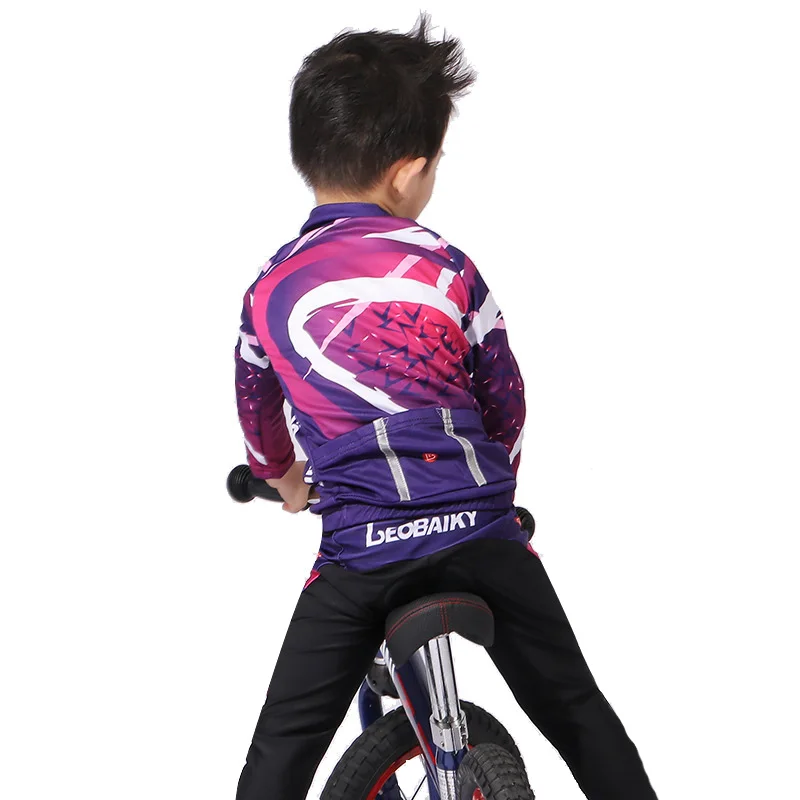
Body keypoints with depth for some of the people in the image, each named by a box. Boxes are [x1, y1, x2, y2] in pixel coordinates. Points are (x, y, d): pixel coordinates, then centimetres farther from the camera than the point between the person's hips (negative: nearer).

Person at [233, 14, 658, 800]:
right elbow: (506, 401, 10)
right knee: (576, 711, 16)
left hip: (359, 550, 0)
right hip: (484, 538, 0)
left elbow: (258, 413, 21)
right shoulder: (445, 269, -1)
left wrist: (284, 476, 43)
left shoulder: (270, 291, 4)